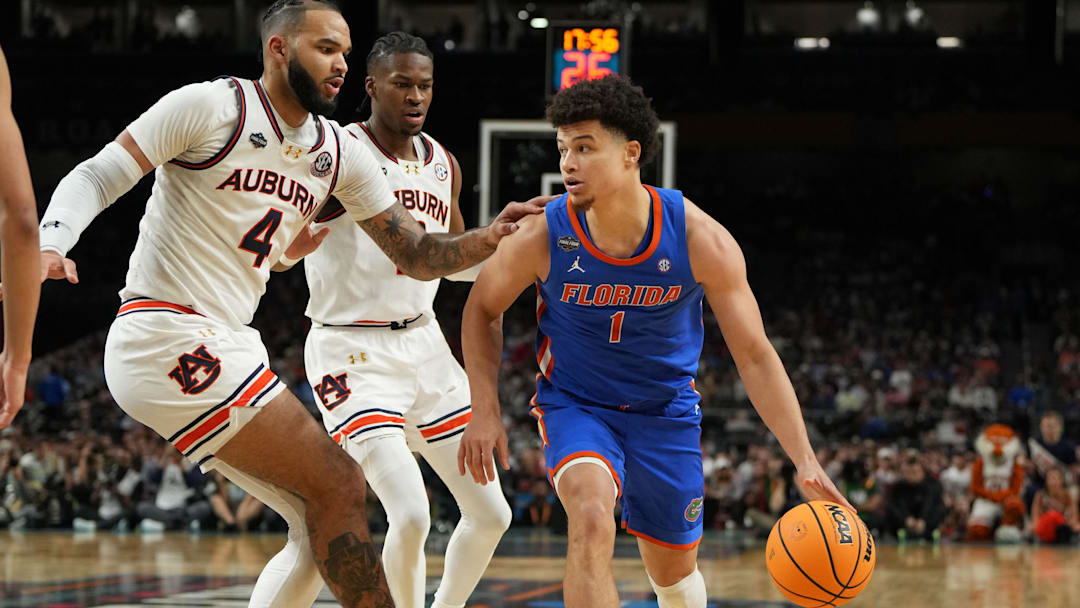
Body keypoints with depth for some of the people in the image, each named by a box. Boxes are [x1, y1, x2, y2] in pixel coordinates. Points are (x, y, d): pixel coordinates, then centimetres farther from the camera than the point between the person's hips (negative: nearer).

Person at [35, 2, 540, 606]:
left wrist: (493, 237, -7)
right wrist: (49, 244, -30)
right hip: (167, 335, -9)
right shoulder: (211, 107, -8)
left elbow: (416, 254, 12)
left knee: (323, 526, 7)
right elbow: (97, 177, -11)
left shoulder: (341, 153, 12)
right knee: (338, 485, -12)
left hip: (228, 347, 9)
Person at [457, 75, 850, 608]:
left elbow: (755, 356, -15)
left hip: (665, 409, 2)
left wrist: (805, 460, -23)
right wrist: (485, 410, -9)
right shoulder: (543, 236, -21)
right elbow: (482, 309, 0)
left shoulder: (700, 240, -22)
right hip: (575, 404, -2)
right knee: (592, 519, -31)